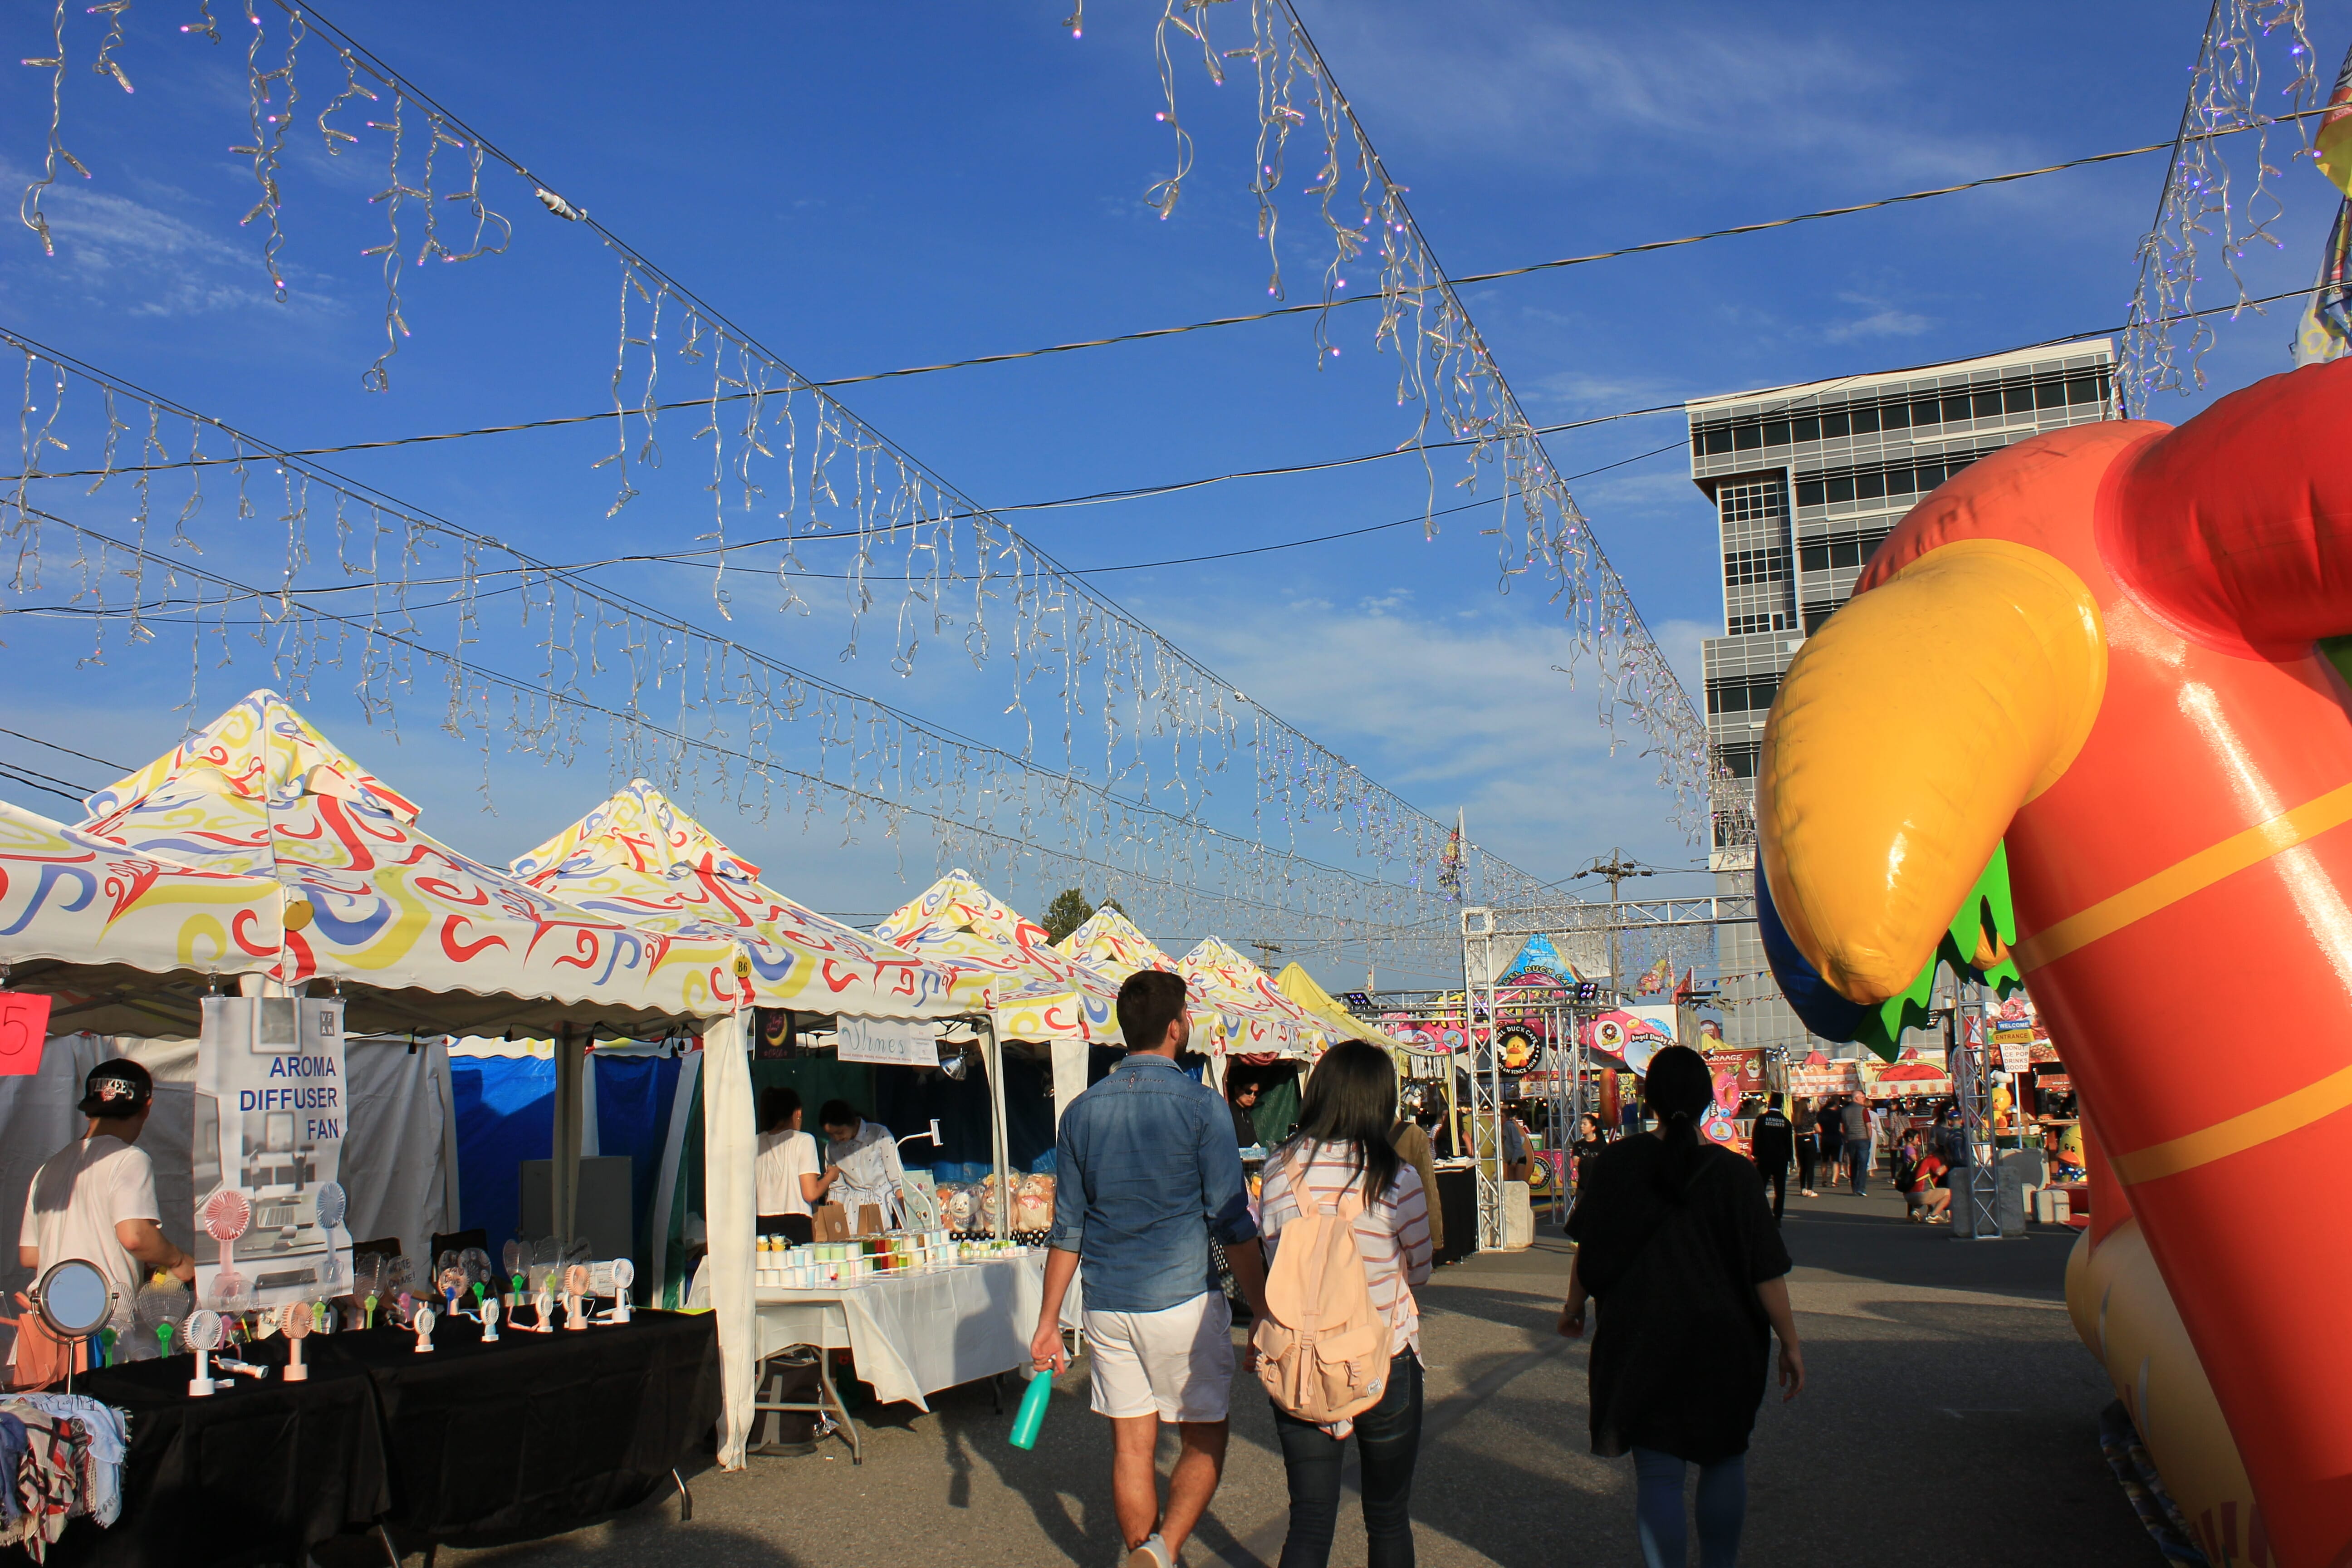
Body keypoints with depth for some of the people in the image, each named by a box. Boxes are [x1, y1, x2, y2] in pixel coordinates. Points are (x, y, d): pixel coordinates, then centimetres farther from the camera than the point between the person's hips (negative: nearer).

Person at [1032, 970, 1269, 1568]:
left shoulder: (1082, 1111, 4)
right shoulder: (1199, 1106, -9)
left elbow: (1067, 1229, 6)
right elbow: (1233, 1225, -9)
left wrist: (1048, 1321, 12)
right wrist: (1265, 1315, -2)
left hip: (1107, 1306, 4)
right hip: (1181, 1300, -4)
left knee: (1131, 1445, 12)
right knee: (1203, 1440, 8)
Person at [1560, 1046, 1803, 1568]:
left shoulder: (1618, 1163, -8)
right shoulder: (1735, 1173, -10)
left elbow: (1590, 1248, 0)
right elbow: (1766, 1270, -8)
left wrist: (1574, 1306, 16)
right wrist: (1790, 1343, 2)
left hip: (1642, 1341, 0)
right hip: (1724, 1342, 1)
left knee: (1657, 1473, 5)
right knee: (1725, 1460, 19)